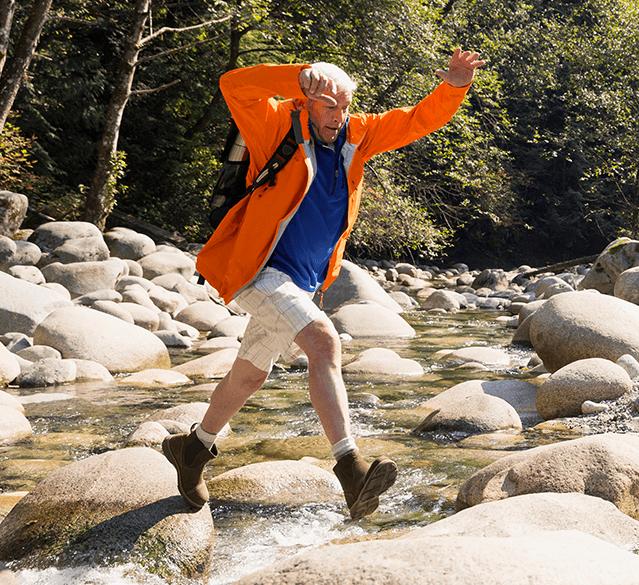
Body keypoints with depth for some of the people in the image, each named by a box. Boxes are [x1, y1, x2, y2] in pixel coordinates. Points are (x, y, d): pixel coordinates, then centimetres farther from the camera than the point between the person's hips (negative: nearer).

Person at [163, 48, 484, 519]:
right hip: (263, 271, -8)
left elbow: (418, 121, 9)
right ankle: (351, 467, -31)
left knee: (251, 374, 18)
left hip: (304, 284, 8)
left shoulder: (357, 136, 7)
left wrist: (454, 87, -9)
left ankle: (193, 449, 38)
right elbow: (235, 86, -24)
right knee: (324, 343, -26)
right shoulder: (281, 127, -9)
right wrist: (302, 77, -35)